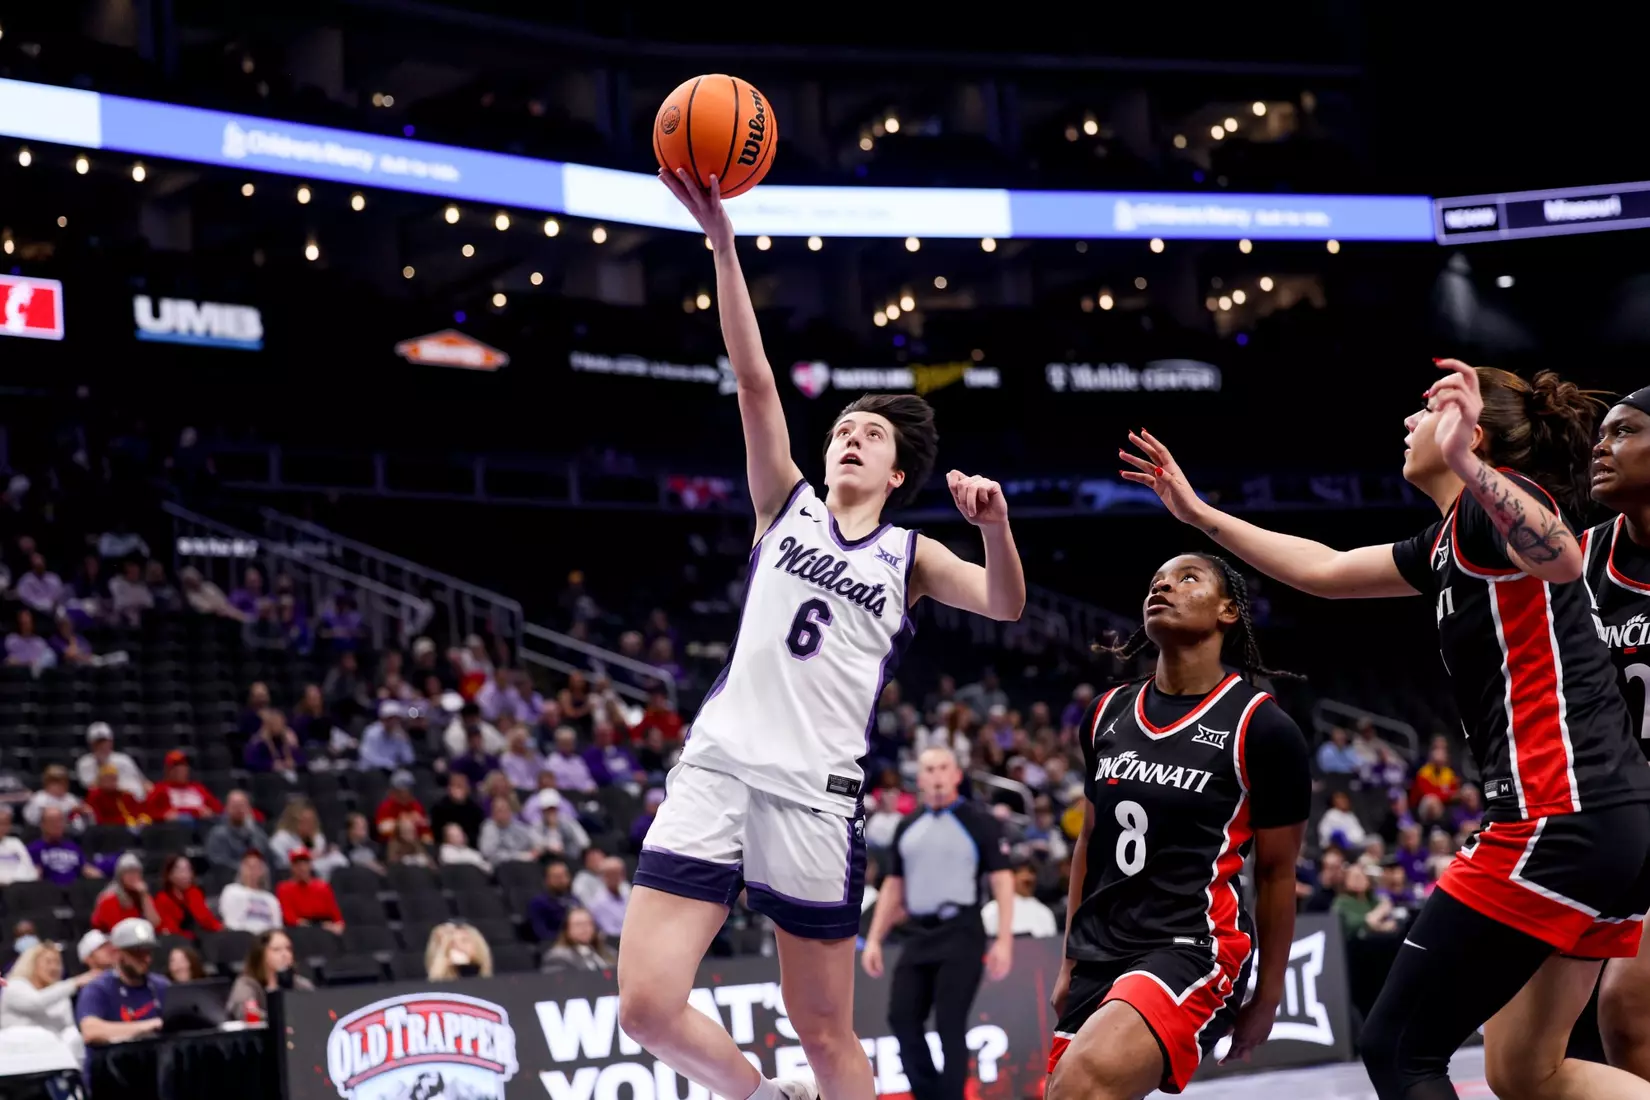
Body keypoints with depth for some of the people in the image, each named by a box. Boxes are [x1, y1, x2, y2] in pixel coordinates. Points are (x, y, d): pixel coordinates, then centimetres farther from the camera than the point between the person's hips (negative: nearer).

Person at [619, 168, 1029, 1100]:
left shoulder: (911, 556, 12)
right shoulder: (788, 506, 15)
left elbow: (1006, 606, -4)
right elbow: (755, 379, 5)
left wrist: (994, 525, -25)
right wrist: (722, 240, -4)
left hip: (816, 795, -1)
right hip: (716, 768, 1)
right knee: (648, 1007, -10)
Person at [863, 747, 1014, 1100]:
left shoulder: (979, 821, -2)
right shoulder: (907, 827, 14)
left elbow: (1002, 880, -5)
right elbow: (893, 886, 19)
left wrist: (1004, 939, -13)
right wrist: (874, 939, 12)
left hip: (961, 933, -5)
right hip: (918, 935, 6)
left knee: (949, 1025, -9)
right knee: (902, 1018, 0)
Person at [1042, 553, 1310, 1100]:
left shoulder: (1262, 727, -5)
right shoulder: (1108, 712, 12)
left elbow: (1277, 874, 0)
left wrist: (1267, 999, 3)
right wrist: (1071, 963, 20)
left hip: (1194, 946, -7)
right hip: (1101, 950, 8)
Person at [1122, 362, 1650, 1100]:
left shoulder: (1494, 503, -8)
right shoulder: (1449, 544, 19)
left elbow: (1562, 559, -32)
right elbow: (1325, 570, 32)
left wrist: (1470, 467, -47)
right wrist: (1197, 513, 36)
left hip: (1557, 820, -10)